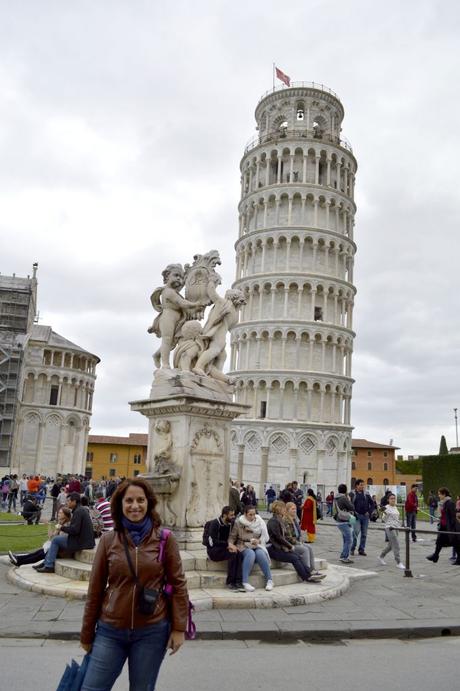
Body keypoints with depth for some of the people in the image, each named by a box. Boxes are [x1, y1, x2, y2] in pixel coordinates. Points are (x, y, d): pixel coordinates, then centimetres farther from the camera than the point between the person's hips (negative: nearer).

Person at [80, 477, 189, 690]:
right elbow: (95, 589, 2)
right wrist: (87, 634, 7)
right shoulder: (108, 540, -4)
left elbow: (178, 584, -2)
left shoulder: (165, 539, -7)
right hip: (110, 631, 1)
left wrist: (179, 628, -6)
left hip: (152, 632, -1)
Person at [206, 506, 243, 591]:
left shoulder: (231, 523, 2)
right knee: (232, 554, -31)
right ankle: (230, 583, -22)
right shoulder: (215, 523, -15)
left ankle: (238, 582, -29)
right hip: (213, 550, -5)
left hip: (225, 548, 5)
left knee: (238, 553, -26)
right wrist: (227, 544, -29)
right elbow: (214, 541, -21)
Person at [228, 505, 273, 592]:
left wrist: (258, 541, -19)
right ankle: (245, 583, -37)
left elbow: (265, 537, 1)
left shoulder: (260, 522, 2)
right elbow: (232, 536, 0)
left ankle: (269, 580, -22)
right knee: (251, 554, -35)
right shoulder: (238, 522, -2)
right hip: (244, 546, -1)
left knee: (260, 554, -33)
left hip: (257, 546, 1)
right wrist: (230, 544, -21)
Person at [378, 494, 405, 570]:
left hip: (395, 528, 8)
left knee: (390, 545, 15)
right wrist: (384, 513, -27)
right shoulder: (387, 508, -9)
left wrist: (399, 525, 21)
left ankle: (381, 557, 32)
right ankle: (398, 562, -5)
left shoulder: (395, 507, 13)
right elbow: (384, 519, -10)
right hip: (389, 528, -8)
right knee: (396, 545, -11)